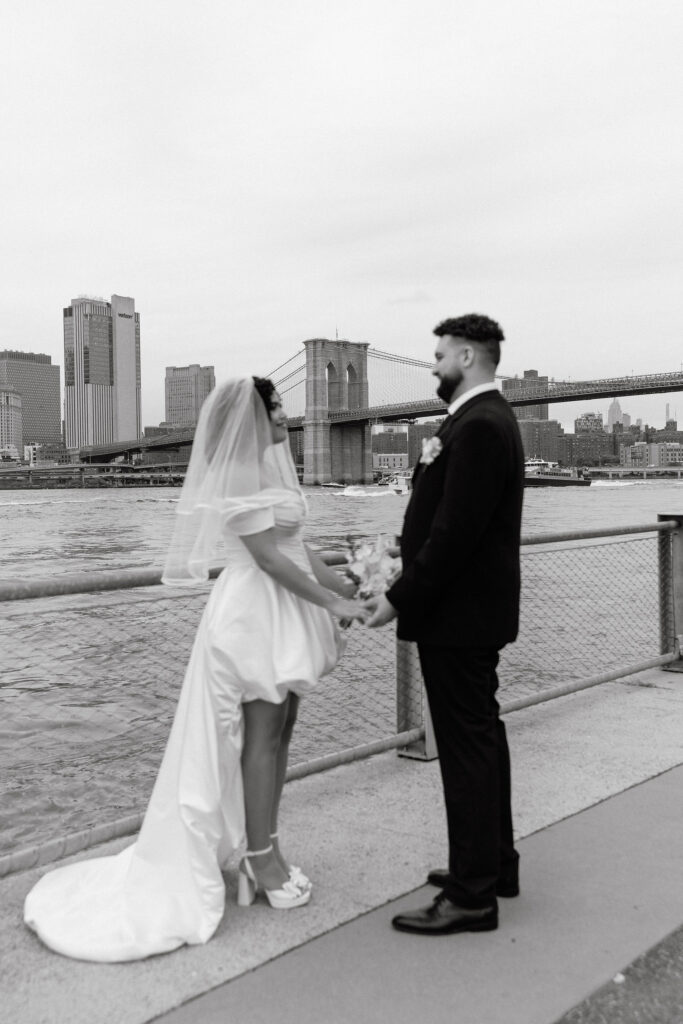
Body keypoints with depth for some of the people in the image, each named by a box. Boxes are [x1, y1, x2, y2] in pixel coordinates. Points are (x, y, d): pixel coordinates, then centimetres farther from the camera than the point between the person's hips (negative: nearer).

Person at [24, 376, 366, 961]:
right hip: (256, 612, -9)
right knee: (261, 734, 0)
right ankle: (262, 861, 14)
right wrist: (332, 604, -20)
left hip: (285, 612, 9)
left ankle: (264, 853, 24)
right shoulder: (238, 475, -16)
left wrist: (347, 588, 7)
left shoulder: (270, 466, 13)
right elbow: (269, 557, -21)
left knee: (278, 733, 13)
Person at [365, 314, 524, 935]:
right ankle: (495, 862, 33)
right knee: (481, 737, 18)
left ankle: (472, 895, 10)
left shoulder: (480, 426, -19)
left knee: (467, 747, -2)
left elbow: (455, 532, -24)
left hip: (458, 617, -11)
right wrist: (407, 585, 11)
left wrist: (402, 600, -19)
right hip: (473, 610, 11)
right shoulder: (486, 418, 14)